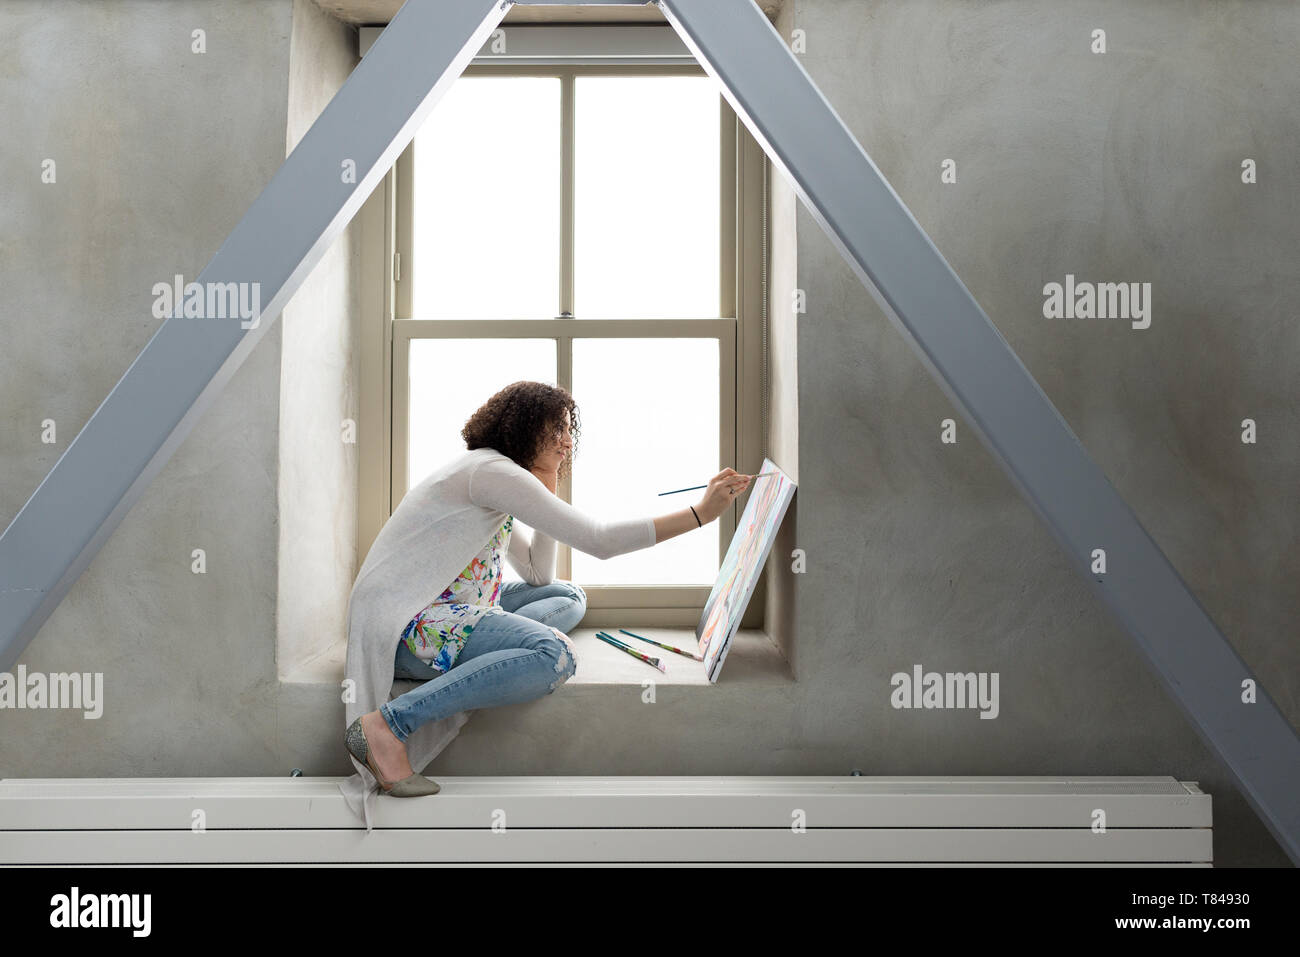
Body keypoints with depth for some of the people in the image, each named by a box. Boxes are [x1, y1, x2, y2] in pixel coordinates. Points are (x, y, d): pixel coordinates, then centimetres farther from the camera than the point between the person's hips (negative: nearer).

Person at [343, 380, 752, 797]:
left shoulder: (493, 476, 19)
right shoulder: (490, 469, -14)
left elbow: (538, 575, 21)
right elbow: (599, 540, -20)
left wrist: (548, 494, 12)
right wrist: (701, 513, -17)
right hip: (406, 626, -10)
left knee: (569, 596, 14)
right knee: (554, 654, -29)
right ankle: (386, 725, -28)